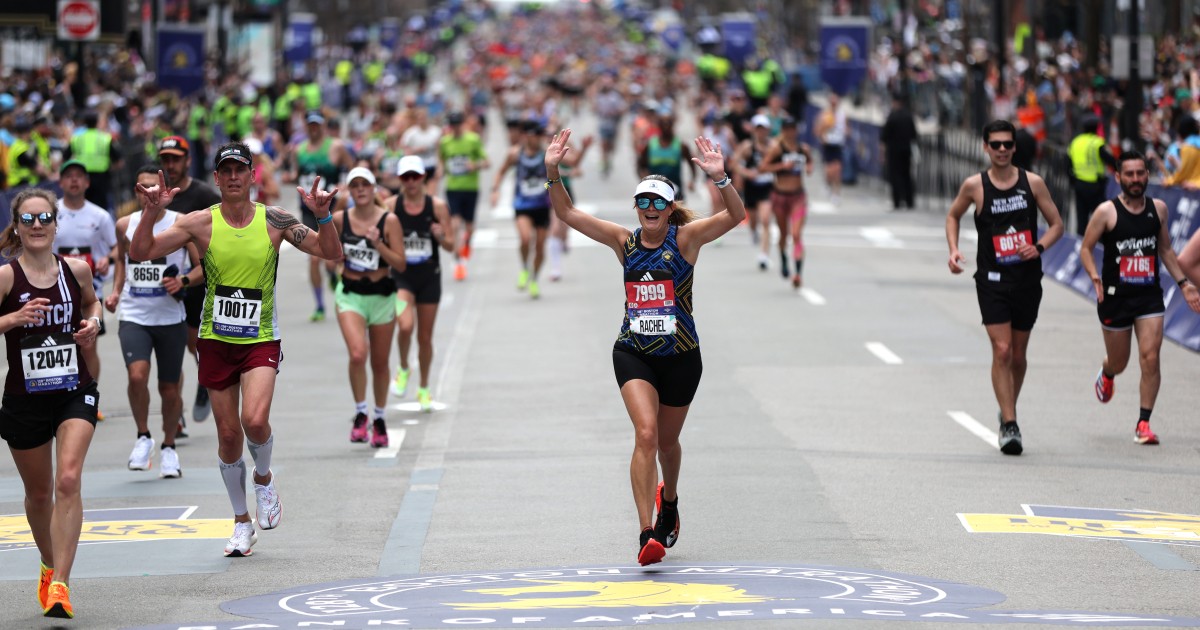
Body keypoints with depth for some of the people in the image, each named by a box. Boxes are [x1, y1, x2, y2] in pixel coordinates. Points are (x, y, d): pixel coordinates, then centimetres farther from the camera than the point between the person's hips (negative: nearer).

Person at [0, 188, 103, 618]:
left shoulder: (76, 270, 0)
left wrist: (93, 322, 2)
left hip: (74, 392, 1)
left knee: (68, 481, -18)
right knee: (39, 493, 15)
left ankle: (60, 584, -19)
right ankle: (50, 566, 41)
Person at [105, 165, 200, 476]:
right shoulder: (125, 225, 4)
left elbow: (203, 266, -1)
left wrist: (183, 281, -20)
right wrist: (116, 291, 10)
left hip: (171, 318, -1)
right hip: (134, 316, 1)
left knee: (169, 387, 7)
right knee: (137, 376, -21)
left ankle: (169, 448, 28)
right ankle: (143, 437, 1)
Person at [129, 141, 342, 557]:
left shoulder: (274, 221, -4)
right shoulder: (201, 223, -4)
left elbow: (331, 253, -4)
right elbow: (139, 254, -7)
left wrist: (323, 216, -21)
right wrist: (151, 214, -23)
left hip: (261, 340, -1)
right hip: (216, 340, 1)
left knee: (255, 421, -22)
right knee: (228, 434, 6)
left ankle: (264, 478, 12)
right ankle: (242, 523, 24)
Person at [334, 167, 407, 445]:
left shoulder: (389, 221, -7)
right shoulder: (339, 220, -1)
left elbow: (400, 264, -10)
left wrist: (378, 243, -22)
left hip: (382, 296, 0)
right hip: (350, 295, 0)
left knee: (380, 363, 11)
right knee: (357, 354, -22)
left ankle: (379, 419, 31)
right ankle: (360, 414, -6)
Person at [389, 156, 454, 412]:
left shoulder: (437, 206, -3)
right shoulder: (390, 206, -5)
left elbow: (451, 246, 1)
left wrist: (441, 236, -21)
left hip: (429, 277, 1)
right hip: (401, 276, -1)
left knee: (425, 336, 9)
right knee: (406, 326, -24)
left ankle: (424, 388, 28)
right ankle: (403, 369, 5)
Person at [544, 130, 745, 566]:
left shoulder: (686, 238, -6)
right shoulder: (624, 241, 1)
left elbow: (735, 217, -21)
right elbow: (567, 213, -2)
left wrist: (720, 178, -38)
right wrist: (553, 173, -17)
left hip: (680, 355, 0)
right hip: (633, 353, 0)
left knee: (667, 441, 16)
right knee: (646, 434, -19)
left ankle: (669, 499, 50)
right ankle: (647, 534, -24)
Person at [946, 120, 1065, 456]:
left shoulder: (1032, 183, 0)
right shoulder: (974, 186, -2)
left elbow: (1056, 224, 7)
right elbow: (953, 216, 16)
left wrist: (1039, 247, -11)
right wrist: (953, 249, 0)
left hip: (1028, 279, 2)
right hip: (992, 280, -2)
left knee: (1018, 355, 12)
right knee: (1002, 351, -13)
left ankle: (1008, 412, 34)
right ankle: (1009, 425, -12)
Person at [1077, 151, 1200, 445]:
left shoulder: (1159, 209, 4)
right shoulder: (1107, 212, -9)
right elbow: (1085, 248, -5)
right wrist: (1094, 276, -22)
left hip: (1150, 296, 2)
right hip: (1115, 297, -2)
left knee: (1150, 357, -13)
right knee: (1119, 362, 11)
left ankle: (1143, 424, -6)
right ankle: (1106, 374, 50)